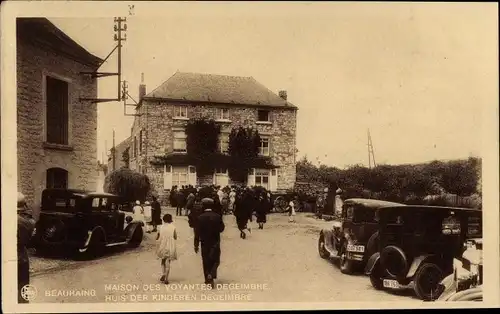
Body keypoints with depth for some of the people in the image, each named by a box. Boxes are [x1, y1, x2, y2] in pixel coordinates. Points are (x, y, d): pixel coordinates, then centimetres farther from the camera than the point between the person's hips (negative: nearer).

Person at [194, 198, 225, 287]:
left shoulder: (200, 218, -10)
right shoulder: (217, 216, -9)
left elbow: (197, 233, -9)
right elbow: (221, 229, 0)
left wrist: (196, 245, -2)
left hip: (205, 243, 0)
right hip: (215, 243, 0)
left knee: (206, 262, 12)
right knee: (215, 261, 13)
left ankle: (208, 280, 16)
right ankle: (211, 275, -10)